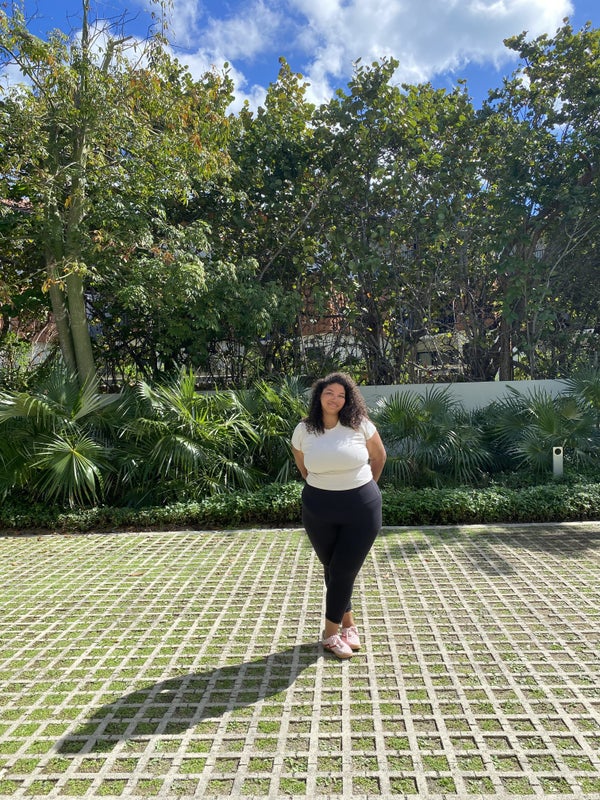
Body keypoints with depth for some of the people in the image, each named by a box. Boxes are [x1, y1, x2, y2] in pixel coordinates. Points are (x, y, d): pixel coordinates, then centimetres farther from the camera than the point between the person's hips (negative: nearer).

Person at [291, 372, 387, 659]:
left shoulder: (360, 426, -9)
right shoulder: (303, 430, -5)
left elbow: (379, 457, 6)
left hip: (362, 508, -2)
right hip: (319, 509, 2)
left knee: (344, 571, 2)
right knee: (332, 569, 14)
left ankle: (331, 632, 20)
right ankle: (348, 624, 35)